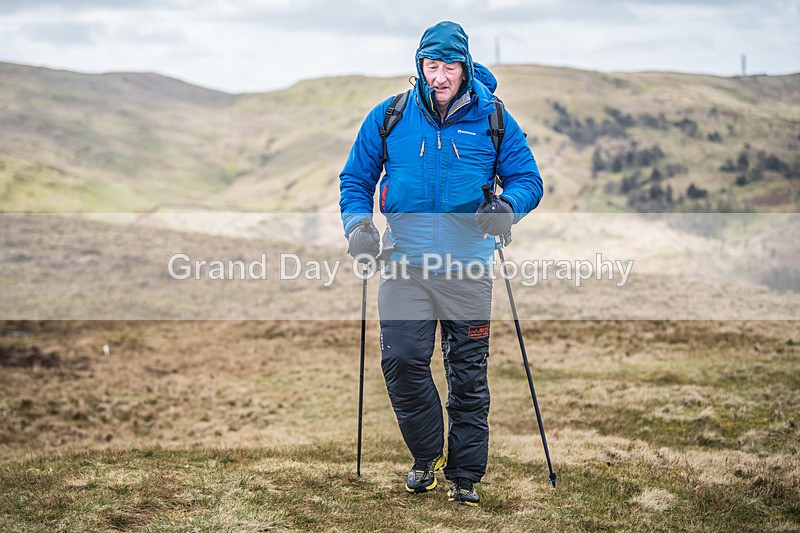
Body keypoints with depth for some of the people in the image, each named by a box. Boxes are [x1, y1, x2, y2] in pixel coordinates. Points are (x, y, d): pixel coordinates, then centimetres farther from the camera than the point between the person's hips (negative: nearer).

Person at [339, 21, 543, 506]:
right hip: (405, 265, 1)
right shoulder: (388, 118, 4)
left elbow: (528, 179, 5)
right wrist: (357, 223, -6)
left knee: (469, 375, 5)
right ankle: (426, 456, 14)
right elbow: (356, 179, 13)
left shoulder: (493, 120, 2)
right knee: (402, 361, -10)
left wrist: (506, 206, -17)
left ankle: (466, 475, 19)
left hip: (468, 268, 0)